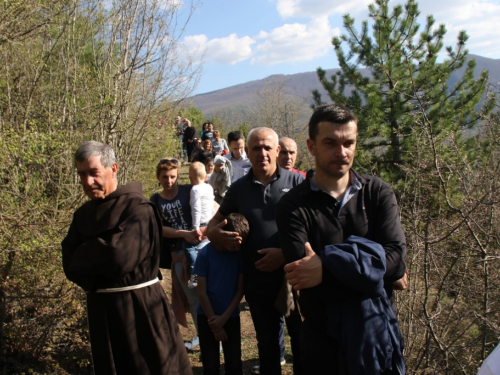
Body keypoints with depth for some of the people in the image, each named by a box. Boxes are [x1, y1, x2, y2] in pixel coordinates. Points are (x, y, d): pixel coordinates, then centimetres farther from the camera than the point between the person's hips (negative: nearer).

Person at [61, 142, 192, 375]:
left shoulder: (138, 208, -13)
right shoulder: (82, 215, 7)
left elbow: (120, 257, -23)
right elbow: (71, 266, 1)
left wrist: (85, 256, -7)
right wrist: (101, 254, -15)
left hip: (140, 306, -6)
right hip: (100, 309, 6)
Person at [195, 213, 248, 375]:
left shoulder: (239, 253, -7)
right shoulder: (205, 254, -15)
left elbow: (240, 290, -4)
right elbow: (201, 292, -11)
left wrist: (224, 318, -10)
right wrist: (214, 323, -9)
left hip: (231, 317, 2)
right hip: (207, 316, -2)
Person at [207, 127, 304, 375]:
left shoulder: (296, 182, -6)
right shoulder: (238, 188, 5)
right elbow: (215, 223, 14)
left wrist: (285, 253, -18)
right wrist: (214, 233, -9)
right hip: (257, 281, 3)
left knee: (302, 340, 13)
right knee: (266, 343, 20)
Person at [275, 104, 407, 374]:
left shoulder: (378, 192, -3)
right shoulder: (292, 207, -12)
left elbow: (396, 257, -16)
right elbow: (305, 279, -21)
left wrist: (328, 268, -25)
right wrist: (377, 271, -17)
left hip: (378, 329, 2)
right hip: (322, 335, -2)